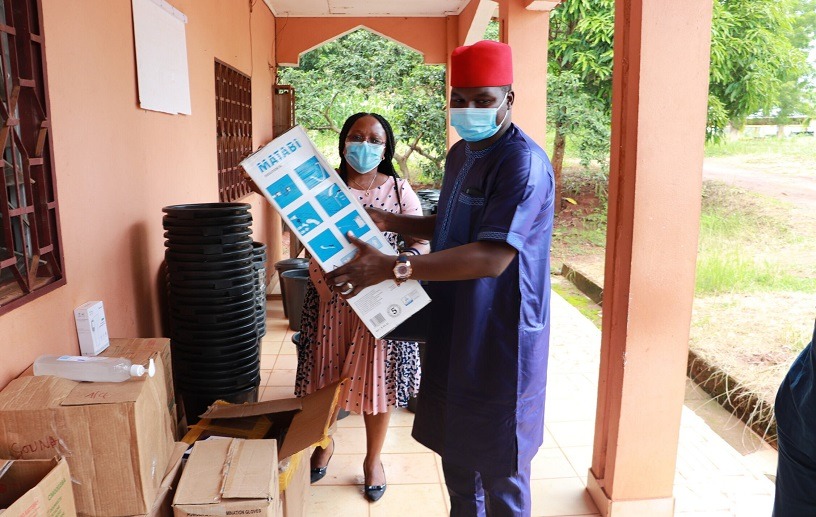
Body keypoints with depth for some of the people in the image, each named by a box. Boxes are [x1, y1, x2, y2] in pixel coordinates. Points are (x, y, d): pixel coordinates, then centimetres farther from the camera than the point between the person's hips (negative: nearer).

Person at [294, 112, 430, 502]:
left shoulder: (399, 190, -1)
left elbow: (422, 241, -2)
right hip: (331, 295, 1)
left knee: (377, 377, 8)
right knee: (327, 373, 12)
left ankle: (373, 458, 31)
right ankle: (325, 443, 40)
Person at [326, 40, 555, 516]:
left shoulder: (523, 163, -20)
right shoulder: (460, 153, 9)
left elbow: (492, 257, -30)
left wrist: (393, 268, -34)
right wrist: (391, 222, 6)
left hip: (499, 337, -8)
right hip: (453, 327, 9)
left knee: (498, 462, 9)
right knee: (455, 444, 21)